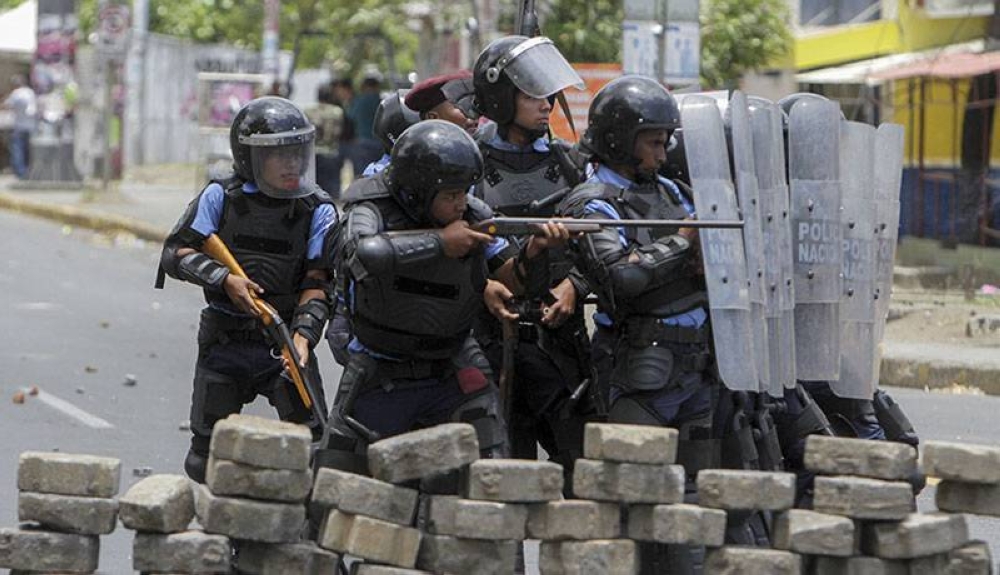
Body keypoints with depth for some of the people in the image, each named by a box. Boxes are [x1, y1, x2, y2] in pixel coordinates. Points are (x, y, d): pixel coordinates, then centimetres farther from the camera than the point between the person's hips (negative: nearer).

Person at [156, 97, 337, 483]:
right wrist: (224, 279, -21)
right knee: (206, 460, 8)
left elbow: (317, 282, -7)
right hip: (224, 345, 1)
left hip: (284, 340, -1)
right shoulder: (221, 197, -4)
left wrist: (303, 333, -23)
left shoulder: (317, 210, -3)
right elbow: (175, 253, -5)